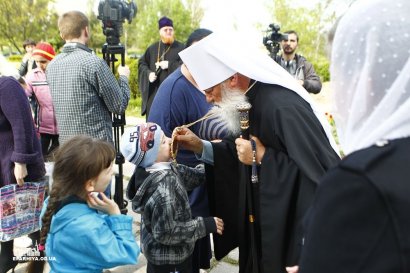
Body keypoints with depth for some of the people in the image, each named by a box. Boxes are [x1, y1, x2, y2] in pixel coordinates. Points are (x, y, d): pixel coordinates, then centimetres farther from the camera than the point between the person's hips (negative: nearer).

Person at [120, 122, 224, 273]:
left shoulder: (166, 169, -9)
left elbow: (188, 175, 6)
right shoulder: (164, 186, -34)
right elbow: (166, 232, -30)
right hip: (169, 260, -8)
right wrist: (205, 225, -22)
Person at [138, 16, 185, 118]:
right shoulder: (152, 48, 14)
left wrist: (170, 65, -16)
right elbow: (141, 63, 15)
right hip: (154, 92, 4)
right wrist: (148, 73, -4)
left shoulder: (180, 48, 3)